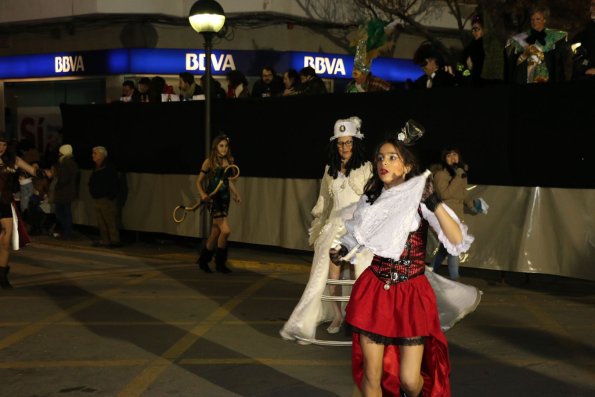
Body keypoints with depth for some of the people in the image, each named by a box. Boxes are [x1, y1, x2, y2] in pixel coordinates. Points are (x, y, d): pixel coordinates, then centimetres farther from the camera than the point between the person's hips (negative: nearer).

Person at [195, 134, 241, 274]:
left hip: (224, 199, 6)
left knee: (215, 233, 12)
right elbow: (199, 181, 0)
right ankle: (220, 263, 0)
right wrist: (202, 194, -17)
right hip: (213, 199, -5)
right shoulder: (209, 162, -6)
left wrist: (236, 194, 2)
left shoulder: (229, 162, 7)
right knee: (226, 230, -16)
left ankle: (203, 261, 30)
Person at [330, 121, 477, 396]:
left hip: (410, 294, -3)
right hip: (374, 292, 3)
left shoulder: (419, 201, -9)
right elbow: (356, 240, 22)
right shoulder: (370, 200, 5)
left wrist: (433, 202, -27)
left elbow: (458, 241, -20)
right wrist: (341, 252, 1)